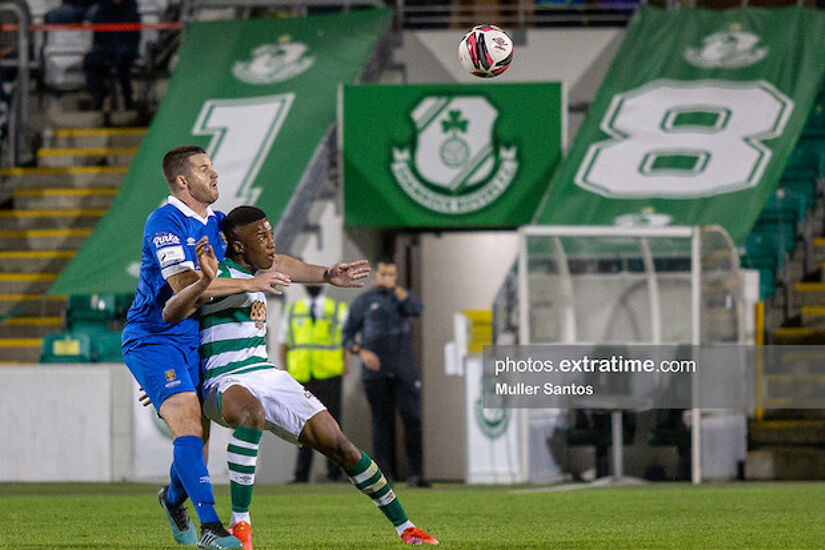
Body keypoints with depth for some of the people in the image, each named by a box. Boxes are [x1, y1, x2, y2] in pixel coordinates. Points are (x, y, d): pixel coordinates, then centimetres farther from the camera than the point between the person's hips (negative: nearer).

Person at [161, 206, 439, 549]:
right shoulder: (221, 274, -15)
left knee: (338, 445, -1)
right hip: (224, 382, -8)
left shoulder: (253, 268, 9)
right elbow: (170, 314, -29)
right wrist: (205, 282, -45)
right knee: (252, 414, -43)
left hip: (266, 375, 8)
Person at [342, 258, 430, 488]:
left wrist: (395, 288, -15)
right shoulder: (363, 302, 9)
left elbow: (416, 309, -11)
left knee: (412, 419, -9)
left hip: (404, 370, 1)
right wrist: (361, 352, -9)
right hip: (376, 372, -1)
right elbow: (348, 335, 8)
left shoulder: (403, 296, 12)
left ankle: (414, 474, -8)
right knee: (382, 423, -1)